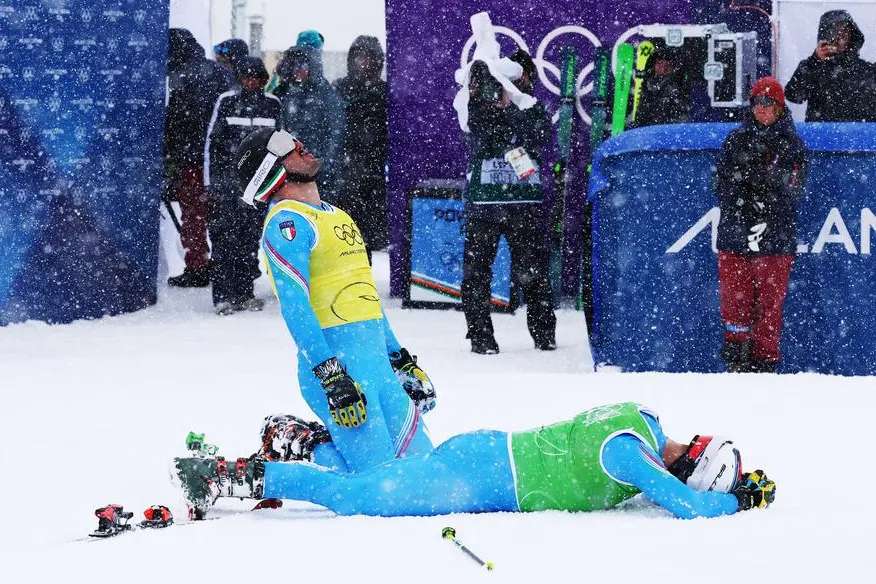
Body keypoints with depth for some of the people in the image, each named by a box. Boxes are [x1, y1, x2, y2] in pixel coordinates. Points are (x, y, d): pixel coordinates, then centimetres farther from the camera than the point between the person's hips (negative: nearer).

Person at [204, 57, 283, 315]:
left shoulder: (273, 105, 9)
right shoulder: (226, 101, 2)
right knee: (225, 236, -9)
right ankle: (223, 296, -9)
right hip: (227, 177, -3)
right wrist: (210, 182, -2)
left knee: (251, 238, 3)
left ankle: (244, 293, 9)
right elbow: (212, 142, 3)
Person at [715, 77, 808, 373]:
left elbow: (791, 192, -2)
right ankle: (736, 356, 5)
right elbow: (724, 186, 7)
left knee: (770, 302, -1)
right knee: (734, 298, -2)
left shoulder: (793, 145, 6)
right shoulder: (736, 140, 11)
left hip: (775, 237, -1)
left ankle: (766, 359, 5)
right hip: (735, 235, 1)